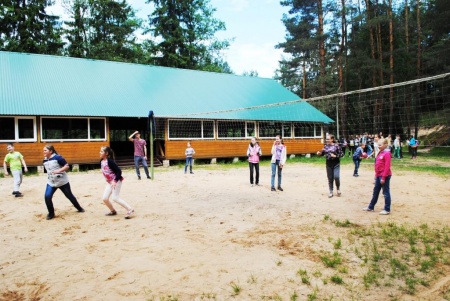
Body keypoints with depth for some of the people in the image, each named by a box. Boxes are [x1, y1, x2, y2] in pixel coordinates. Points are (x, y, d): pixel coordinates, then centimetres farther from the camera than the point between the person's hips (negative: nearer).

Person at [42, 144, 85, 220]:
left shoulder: (57, 157, -18)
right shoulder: (45, 160, 2)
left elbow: (67, 166, -17)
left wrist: (59, 170, -29)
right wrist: (49, 176, 15)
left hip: (62, 182, -5)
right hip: (51, 182, 5)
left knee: (69, 196, 10)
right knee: (47, 196, -13)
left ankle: (79, 208, 32)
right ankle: (51, 213, 6)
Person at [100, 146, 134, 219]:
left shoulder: (110, 161, -21)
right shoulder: (101, 161, 4)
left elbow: (119, 171, -22)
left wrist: (115, 181, -26)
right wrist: (108, 180, 16)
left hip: (116, 181, -8)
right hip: (109, 182, 8)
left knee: (115, 198, -14)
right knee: (105, 198, 5)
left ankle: (130, 210, -9)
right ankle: (113, 211, 26)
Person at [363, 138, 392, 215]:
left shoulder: (387, 153, -15)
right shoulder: (380, 153, 12)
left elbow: (387, 167, -19)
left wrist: (383, 177, -20)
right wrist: (376, 175, 18)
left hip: (384, 176, -9)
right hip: (379, 176, 9)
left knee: (386, 192, 1)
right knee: (375, 191, 16)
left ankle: (387, 209, 10)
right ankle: (371, 207, 26)